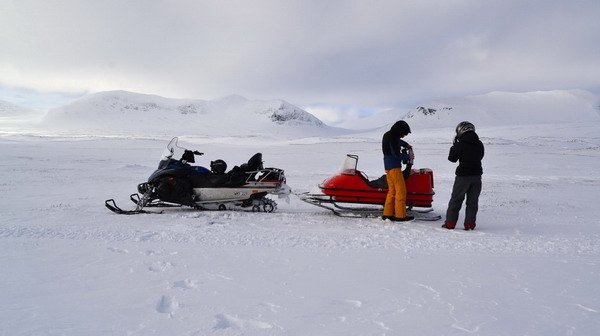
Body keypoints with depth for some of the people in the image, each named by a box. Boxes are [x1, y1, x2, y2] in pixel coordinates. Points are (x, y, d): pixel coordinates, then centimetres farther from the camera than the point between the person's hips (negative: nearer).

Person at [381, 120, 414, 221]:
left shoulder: (389, 135, 15)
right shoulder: (392, 138, -15)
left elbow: (399, 141, 37)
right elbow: (396, 154, -18)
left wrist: (406, 145, 21)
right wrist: (408, 157, -5)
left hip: (388, 166, 10)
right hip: (394, 167, -10)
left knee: (392, 190, 12)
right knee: (401, 191, -6)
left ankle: (387, 213, 13)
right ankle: (400, 215, -4)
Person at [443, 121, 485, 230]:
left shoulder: (461, 144, -12)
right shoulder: (479, 144, 4)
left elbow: (452, 158, -6)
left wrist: (454, 145, 7)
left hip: (463, 175, -4)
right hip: (477, 175, 4)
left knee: (456, 199, 5)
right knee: (473, 201, 11)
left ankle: (450, 223, 6)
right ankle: (470, 224, 11)